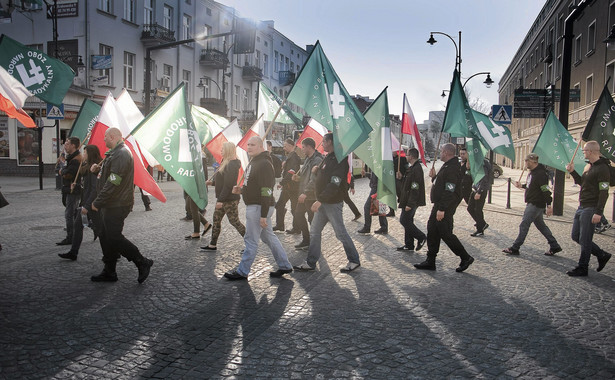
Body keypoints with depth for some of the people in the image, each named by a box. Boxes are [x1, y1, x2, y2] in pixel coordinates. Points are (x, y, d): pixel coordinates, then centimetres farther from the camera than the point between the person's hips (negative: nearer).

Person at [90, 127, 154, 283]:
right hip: (111, 205, 11)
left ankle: (143, 263, 2)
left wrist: (97, 202, -18)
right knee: (106, 237, 13)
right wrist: (99, 168, 12)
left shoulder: (121, 155, -18)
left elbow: (112, 184, -24)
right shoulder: (115, 153, 17)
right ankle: (109, 272, 21)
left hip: (117, 206, -11)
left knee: (114, 238, -9)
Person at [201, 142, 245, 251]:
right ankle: (213, 245, 23)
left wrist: (221, 200, -23)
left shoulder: (232, 165, -20)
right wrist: (212, 182, 9)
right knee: (216, 219, 14)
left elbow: (228, 184, -24)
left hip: (230, 199, -10)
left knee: (234, 221, -3)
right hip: (223, 198, 11)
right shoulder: (226, 163, 12)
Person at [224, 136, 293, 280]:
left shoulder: (264, 164, -18)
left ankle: (242, 271, 12)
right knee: (269, 237, 16)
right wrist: (241, 189, 7)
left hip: (258, 207, -11)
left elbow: (266, 191, -23)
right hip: (254, 206, 11)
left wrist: (263, 215, -24)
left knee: (251, 240, 0)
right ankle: (285, 266, 24)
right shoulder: (254, 162, 16)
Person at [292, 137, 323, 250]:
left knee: (312, 219, -1)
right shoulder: (307, 159, 14)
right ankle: (306, 239, 23)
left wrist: (305, 193, -28)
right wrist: (297, 177, 6)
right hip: (304, 194, 10)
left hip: (312, 196, -10)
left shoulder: (317, 160, -17)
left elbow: (314, 180, -25)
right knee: (298, 215, 13)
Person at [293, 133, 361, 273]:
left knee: (340, 232, 0)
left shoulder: (339, 159, -17)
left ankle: (354, 260, 16)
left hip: (333, 203, -10)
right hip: (322, 202, 10)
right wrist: (317, 169, 3)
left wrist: (320, 201, -26)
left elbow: (334, 184, -25)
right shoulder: (327, 158, 14)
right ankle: (310, 263, 17)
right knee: (314, 232, 10)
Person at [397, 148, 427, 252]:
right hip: (409, 201, 10)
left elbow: (415, 188, -24)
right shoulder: (412, 168, 13)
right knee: (407, 221, 13)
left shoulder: (416, 169, -20)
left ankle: (421, 237, 6)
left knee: (404, 220, -5)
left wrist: (410, 204, -25)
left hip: (411, 201, -10)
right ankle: (409, 245, 20)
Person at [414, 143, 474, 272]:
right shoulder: (447, 166, 15)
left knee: (446, 234, -4)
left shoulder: (452, 168, -19)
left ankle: (466, 258, 10)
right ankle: (430, 262, 17)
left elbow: (449, 191, -25)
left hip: (445, 207, -11)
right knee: (432, 231, 11)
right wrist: (434, 177, 8)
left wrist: (442, 209, -26)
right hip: (439, 205, 11)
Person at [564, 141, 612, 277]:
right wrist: (572, 172, 12)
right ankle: (602, 255, 27)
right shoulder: (588, 166, 13)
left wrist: (598, 212, -23)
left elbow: (604, 193, -19)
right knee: (576, 236, 14)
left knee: (584, 240, -2)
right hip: (581, 207, 9)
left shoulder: (602, 169, -15)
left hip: (591, 209, -9)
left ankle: (582, 268, 9)